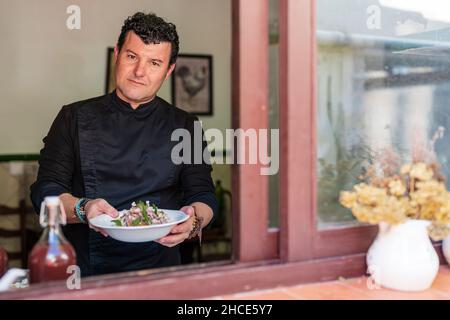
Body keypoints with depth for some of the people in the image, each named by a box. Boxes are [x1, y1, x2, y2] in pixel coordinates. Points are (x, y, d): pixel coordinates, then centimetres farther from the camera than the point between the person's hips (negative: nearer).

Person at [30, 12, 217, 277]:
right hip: (85, 271, -1)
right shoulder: (74, 118, 9)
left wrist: (194, 222, -17)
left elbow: (204, 195, 7)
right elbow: (45, 191, 4)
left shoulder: (185, 127, 11)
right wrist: (82, 209, -17)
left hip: (159, 267, 2)